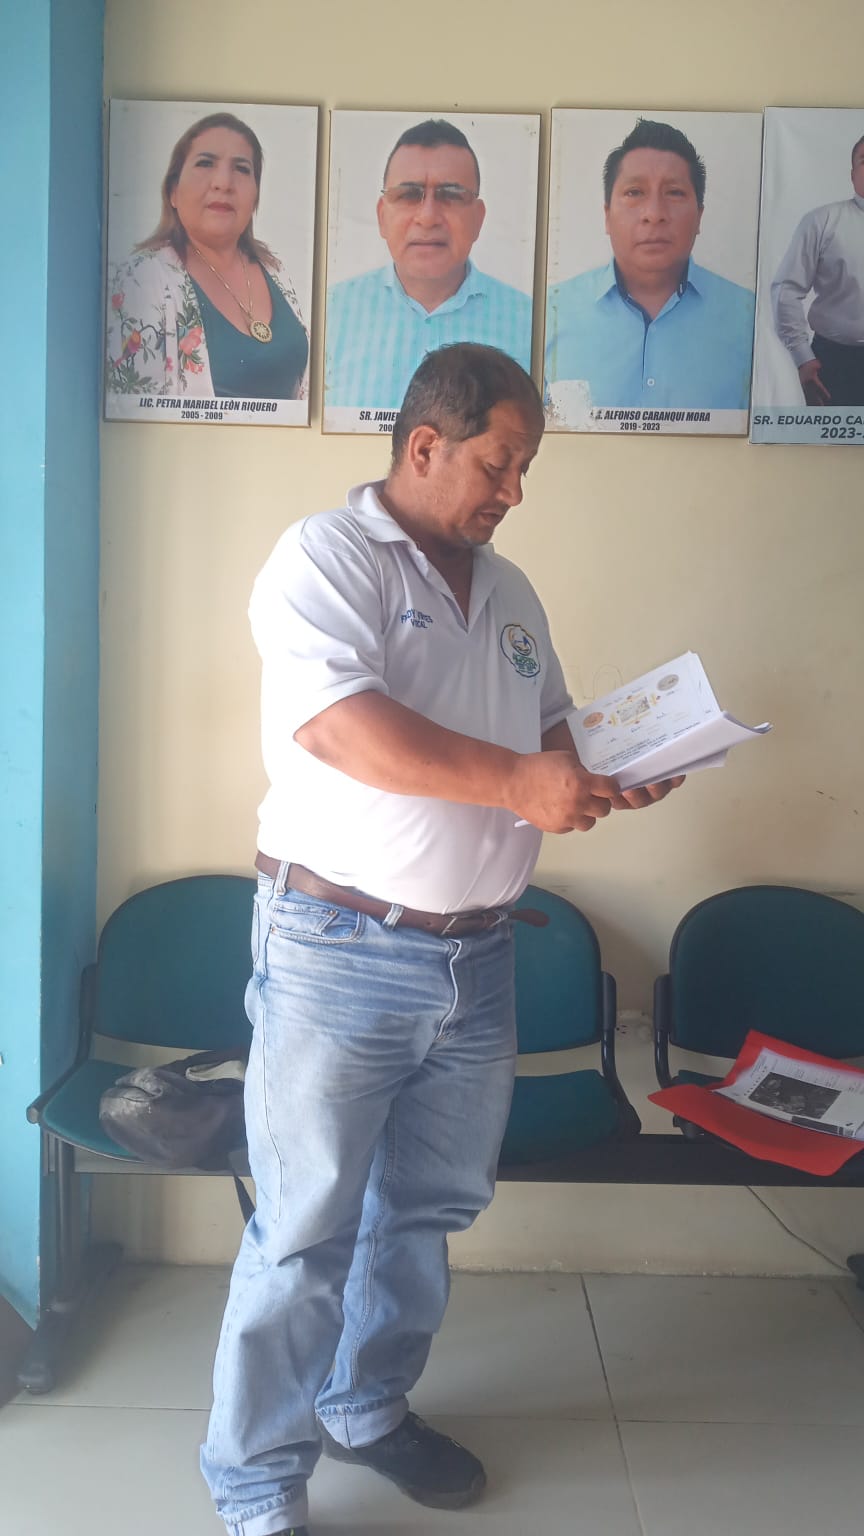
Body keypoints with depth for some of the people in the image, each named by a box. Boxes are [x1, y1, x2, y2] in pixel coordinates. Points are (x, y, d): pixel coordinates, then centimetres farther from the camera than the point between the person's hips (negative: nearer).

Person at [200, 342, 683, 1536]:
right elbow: (335, 721, -24)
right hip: (340, 951, -7)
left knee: (429, 1209, 19)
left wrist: (604, 776, -1)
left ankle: (370, 1407, 41)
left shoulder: (508, 593, 15)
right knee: (306, 1233, 3)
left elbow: (550, 725, 22)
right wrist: (519, 783, -26)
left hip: (477, 956, 7)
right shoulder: (327, 557, -9)